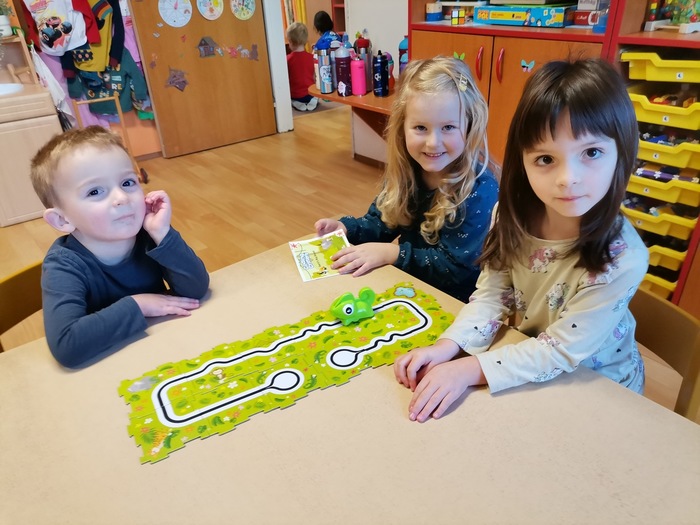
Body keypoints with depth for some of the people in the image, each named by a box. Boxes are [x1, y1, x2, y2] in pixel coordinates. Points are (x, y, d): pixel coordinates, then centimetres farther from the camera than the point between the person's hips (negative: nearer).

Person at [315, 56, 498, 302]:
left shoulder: (479, 189, -24)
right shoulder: (405, 170, -6)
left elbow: (456, 266, -23)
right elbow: (381, 222, 6)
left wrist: (390, 253, -28)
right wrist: (345, 228, -12)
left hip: (453, 303, -6)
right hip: (406, 286, 6)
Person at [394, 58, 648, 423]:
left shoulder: (622, 259, -28)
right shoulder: (513, 215, -15)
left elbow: (561, 351, -24)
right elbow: (491, 296, -10)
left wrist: (470, 370, -31)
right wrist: (448, 346, -26)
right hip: (526, 353, 4)